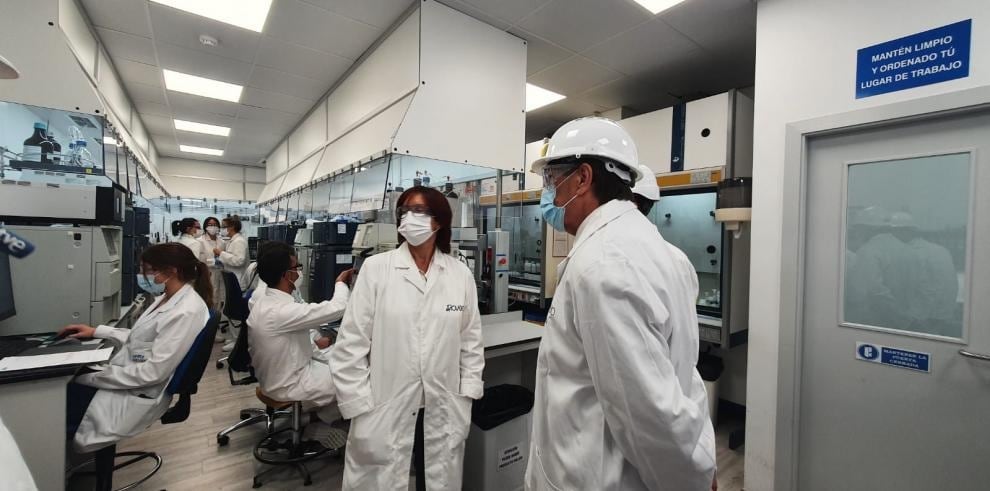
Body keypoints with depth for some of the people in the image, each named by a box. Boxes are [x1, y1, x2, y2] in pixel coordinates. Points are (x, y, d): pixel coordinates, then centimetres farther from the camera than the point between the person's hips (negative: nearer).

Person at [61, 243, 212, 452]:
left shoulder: (186, 312, -28)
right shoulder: (168, 298, 3)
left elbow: (153, 372, -26)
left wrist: (91, 378, -17)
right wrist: (96, 331, 11)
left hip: (138, 394, -9)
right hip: (126, 378, 9)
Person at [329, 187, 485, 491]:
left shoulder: (461, 274, -2)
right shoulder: (375, 268, -7)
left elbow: (471, 341, 4)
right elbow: (351, 344, -6)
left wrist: (466, 398, 2)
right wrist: (360, 408, -7)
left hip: (444, 412, 2)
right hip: (384, 412, -2)